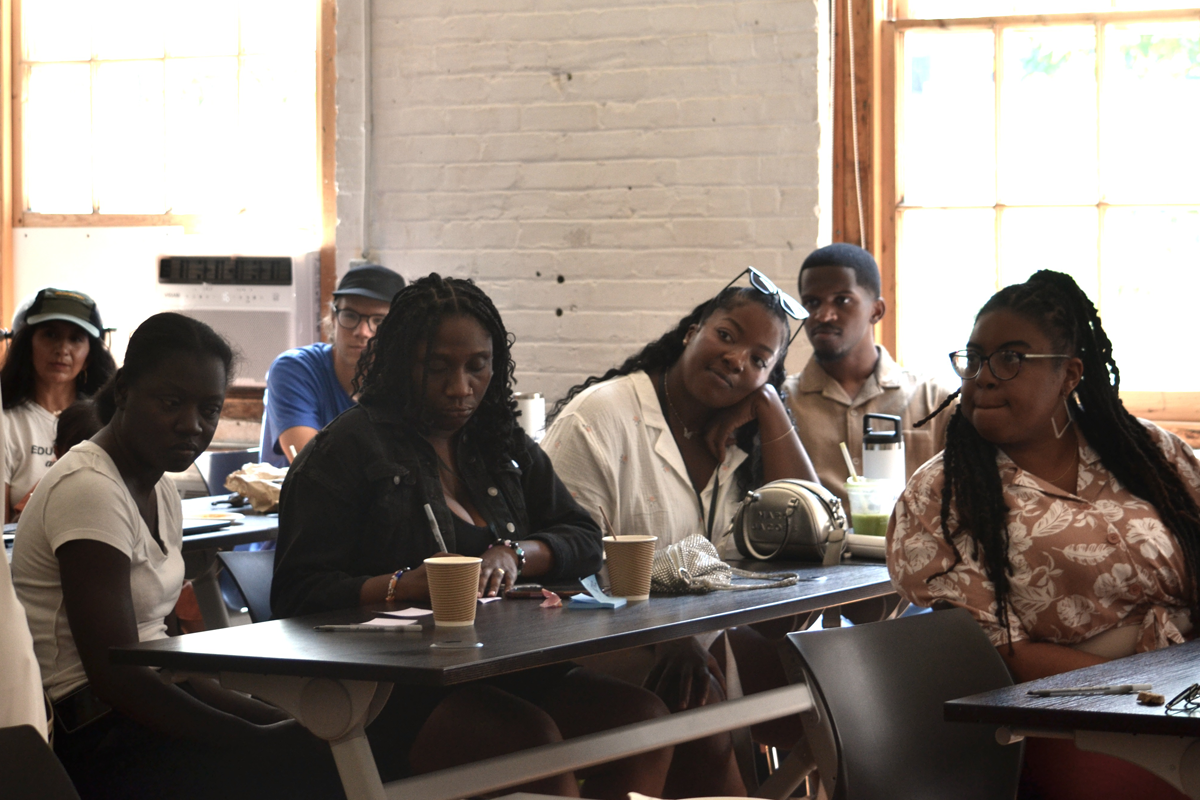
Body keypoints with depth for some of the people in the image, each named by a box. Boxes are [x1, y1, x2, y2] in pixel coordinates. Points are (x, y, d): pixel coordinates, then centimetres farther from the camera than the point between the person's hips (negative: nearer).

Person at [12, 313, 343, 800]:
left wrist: (272, 718, 0)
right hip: (92, 749, -9)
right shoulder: (89, 490, -16)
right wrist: (258, 740, -18)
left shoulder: (160, 492, 14)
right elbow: (115, 676, -21)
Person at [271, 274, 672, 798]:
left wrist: (514, 554, -4)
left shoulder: (503, 445, 21)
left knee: (643, 716, -21)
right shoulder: (346, 451, 1)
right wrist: (406, 585, -21)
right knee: (532, 736, -35)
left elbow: (583, 540, 18)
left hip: (507, 672, 6)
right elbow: (299, 595, -6)